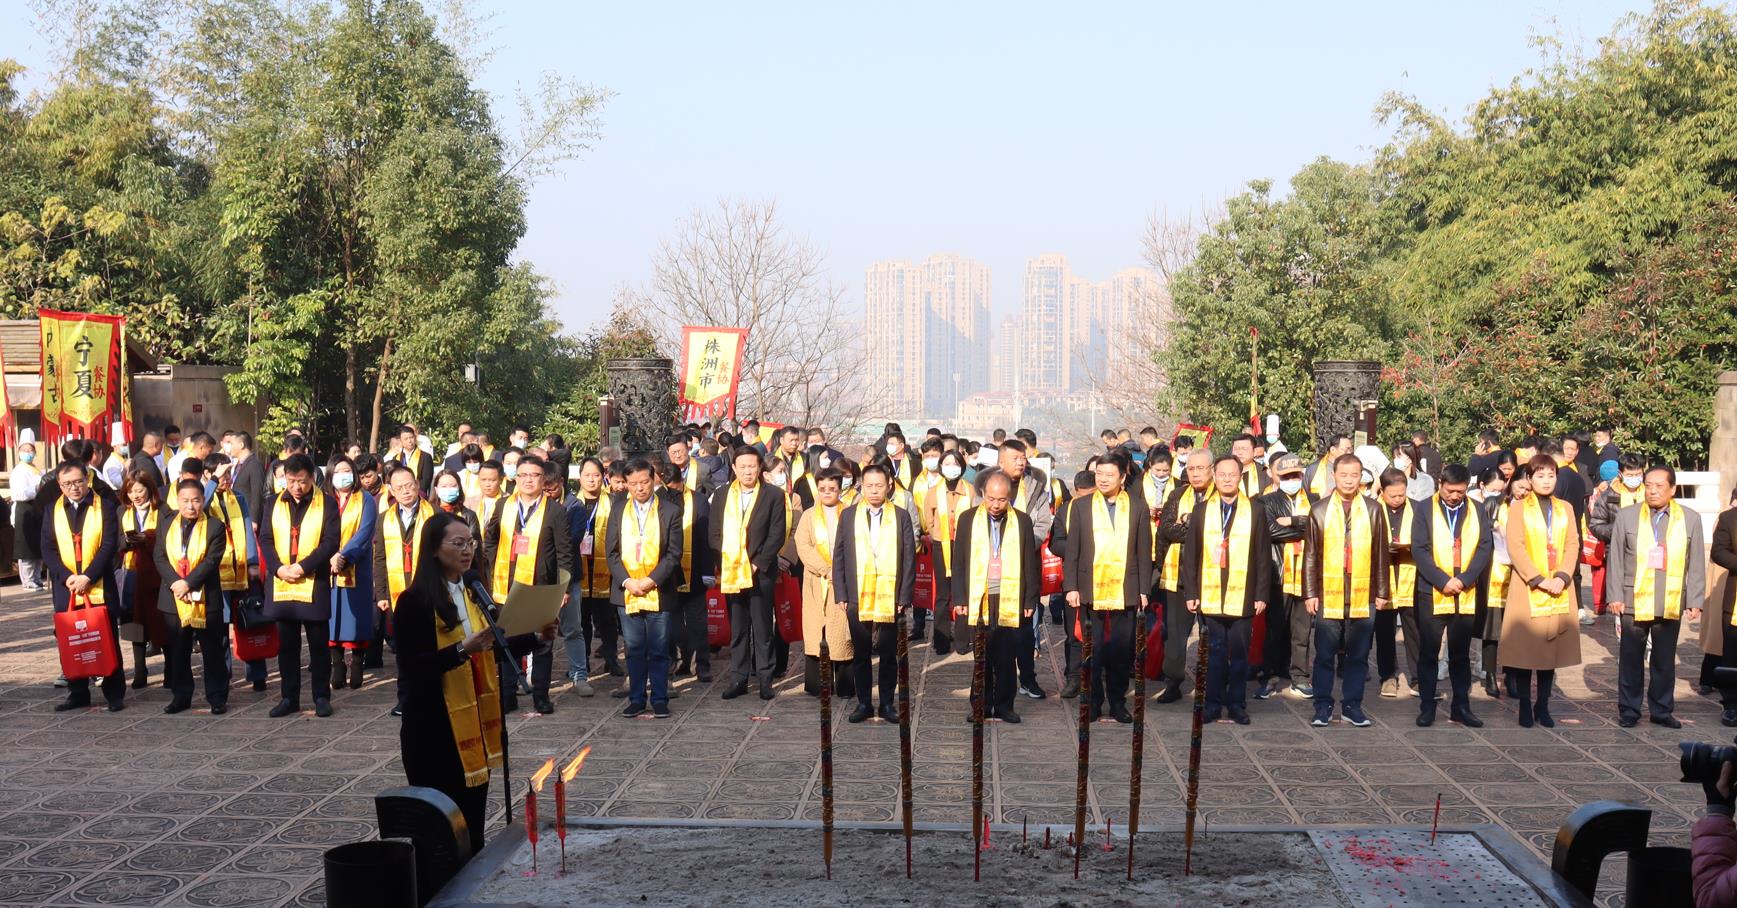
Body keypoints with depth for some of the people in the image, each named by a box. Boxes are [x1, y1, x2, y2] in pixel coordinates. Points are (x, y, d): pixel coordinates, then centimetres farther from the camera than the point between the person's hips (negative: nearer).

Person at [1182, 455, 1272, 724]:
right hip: (1209, 597, 1)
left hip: (1242, 598, -1)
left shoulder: (1256, 510, 4)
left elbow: (1263, 556, 3)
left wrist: (1261, 594, -2)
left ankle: (1236, 704, 14)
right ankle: (1213, 704, 12)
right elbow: (1190, 554, 7)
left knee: (1239, 653, 4)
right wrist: (1190, 592, 1)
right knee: (1213, 652, 5)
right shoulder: (1201, 510, 8)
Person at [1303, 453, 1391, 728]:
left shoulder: (1374, 509, 5)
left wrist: (1383, 592, 4)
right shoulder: (1320, 510, 3)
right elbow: (1310, 556, 3)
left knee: (1358, 656, 7)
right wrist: (1309, 593, -2)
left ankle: (1352, 705, 18)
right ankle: (1323, 706, 13)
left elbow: (1381, 554, 7)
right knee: (1325, 655, 4)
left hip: (1364, 598, 1)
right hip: (1328, 596, -1)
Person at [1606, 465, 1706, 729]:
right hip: (1634, 602, -1)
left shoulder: (1690, 519, 5)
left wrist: (1695, 601, 1)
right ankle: (1629, 710, 17)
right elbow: (1616, 559, 1)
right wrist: (1615, 595, -4)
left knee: (1665, 660, 10)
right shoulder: (1627, 516, 1)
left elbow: (1696, 565, 5)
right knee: (1631, 659, 6)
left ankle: (1661, 710, 21)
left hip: (1671, 605, 1)